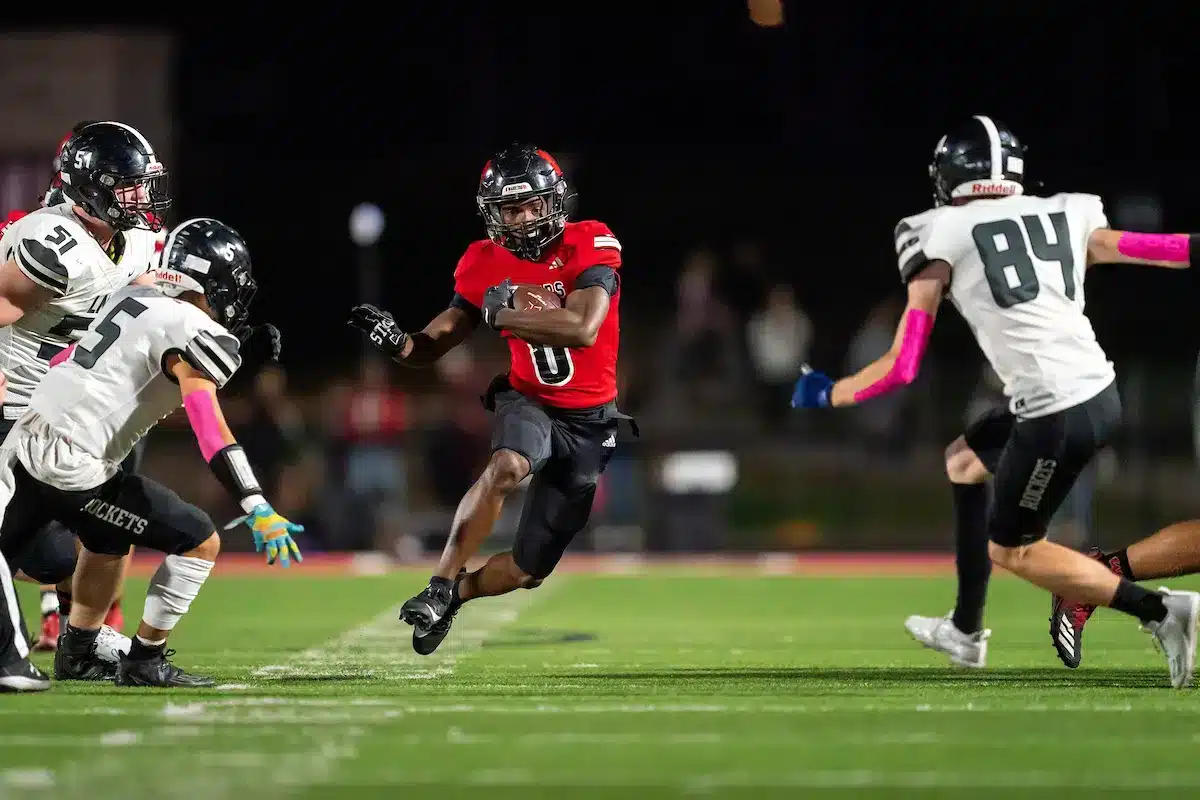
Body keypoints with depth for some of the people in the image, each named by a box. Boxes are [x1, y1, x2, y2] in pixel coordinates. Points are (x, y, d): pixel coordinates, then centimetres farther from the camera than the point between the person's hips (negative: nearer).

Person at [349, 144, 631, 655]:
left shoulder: (590, 248, -15)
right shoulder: (487, 265, -5)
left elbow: (583, 329, -31)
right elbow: (434, 345, 0)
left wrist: (500, 316, -25)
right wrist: (397, 342, -22)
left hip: (589, 421, -1)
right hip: (530, 403, 1)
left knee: (527, 569, 1)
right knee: (509, 466, -37)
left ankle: (453, 595, 30)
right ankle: (441, 584, -29)